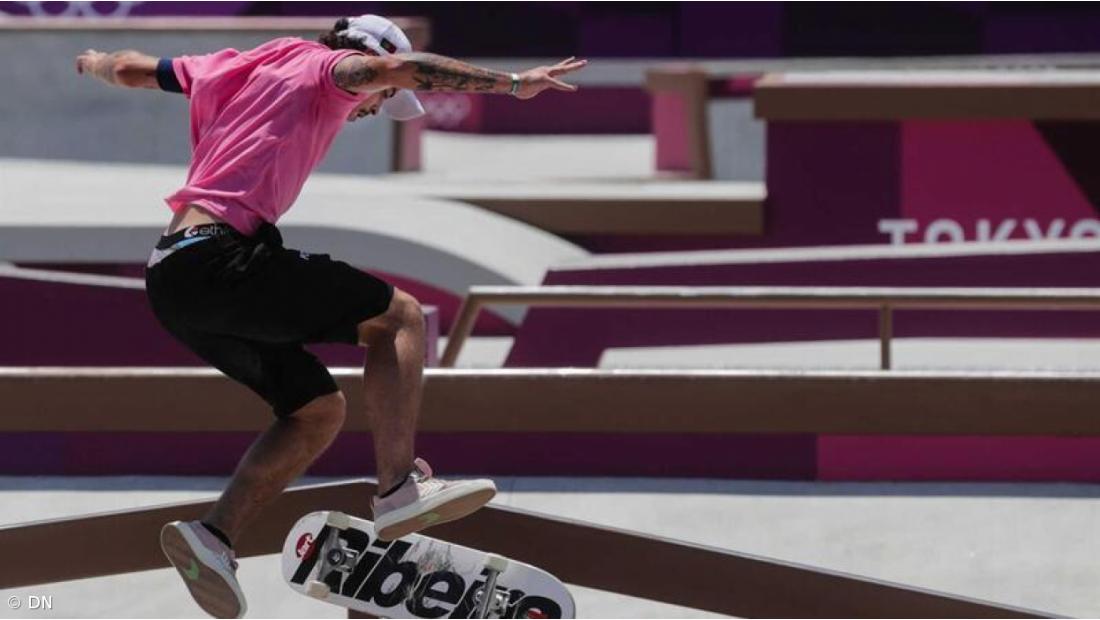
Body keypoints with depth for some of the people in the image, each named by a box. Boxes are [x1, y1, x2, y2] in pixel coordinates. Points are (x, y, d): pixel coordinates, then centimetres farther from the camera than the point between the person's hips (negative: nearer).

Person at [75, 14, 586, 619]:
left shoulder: (232, 68, 26)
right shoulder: (324, 67, 4)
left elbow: (129, 68, 35)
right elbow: (399, 67, -15)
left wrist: (94, 64, 57)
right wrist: (512, 82, -16)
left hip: (170, 283, 9)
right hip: (220, 258, -9)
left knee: (318, 409, 14)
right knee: (399, 316, -5)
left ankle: (214, 534, 2)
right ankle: (399, 487, -18)